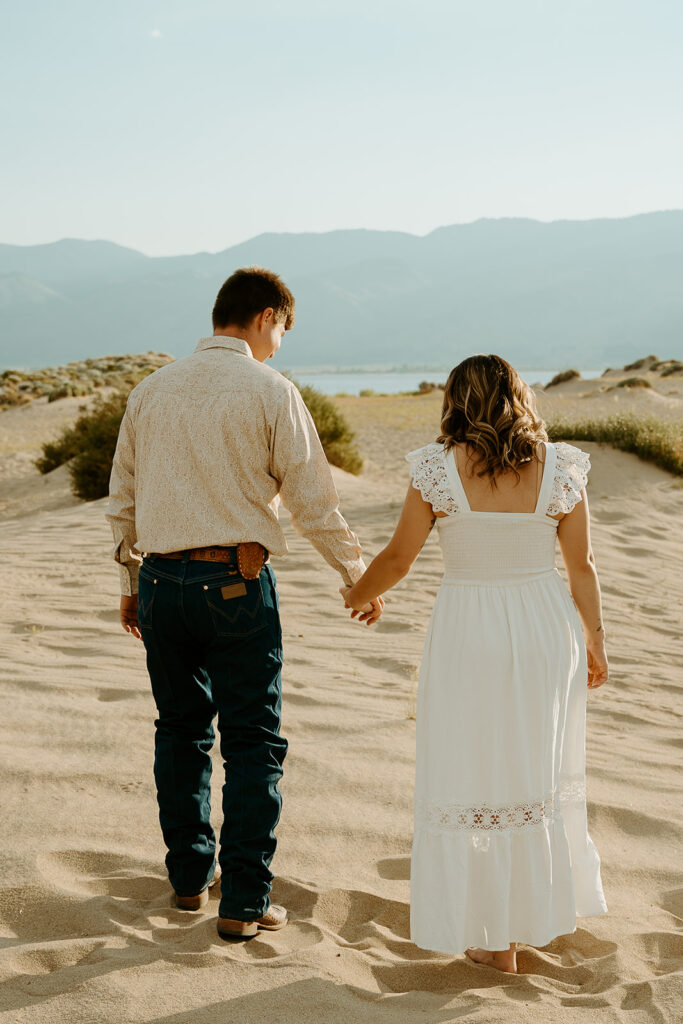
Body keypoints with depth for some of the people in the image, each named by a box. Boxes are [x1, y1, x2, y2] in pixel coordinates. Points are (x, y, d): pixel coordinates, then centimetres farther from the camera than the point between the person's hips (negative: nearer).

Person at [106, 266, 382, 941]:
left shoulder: (151, 390, 10)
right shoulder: (270, 391, -5)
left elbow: (123, 500, 14)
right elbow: (312, 501, -4)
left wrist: (130, 582, 25)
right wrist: (357, 575, 9)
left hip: (161, 579, 5)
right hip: (236, 581, -5)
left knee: (180, 729, 18)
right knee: (253, 743, 4)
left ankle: (189, 878, 28)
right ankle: (243, 903, 4)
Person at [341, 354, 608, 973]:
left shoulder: (439, 469, -10)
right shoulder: (559, 467, -5)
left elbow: (398, 558, -4)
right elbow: (582, 564, 0)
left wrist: (358, 596, 15)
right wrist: (594, 640, 12)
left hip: (469, 633, -3)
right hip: (546, 629, 3)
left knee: (476, 780, 9)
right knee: (538, 770, 21)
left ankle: (497, 939, 15)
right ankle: (544, 908, 34)